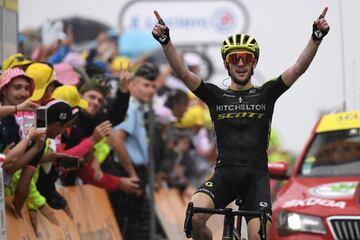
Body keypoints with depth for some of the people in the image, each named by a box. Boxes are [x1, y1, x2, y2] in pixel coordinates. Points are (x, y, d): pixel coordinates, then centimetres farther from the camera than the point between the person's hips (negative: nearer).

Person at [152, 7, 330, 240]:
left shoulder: (265, 94, 9)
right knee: (195, 215, -27)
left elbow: (298, 69, -3)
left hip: (256, 176, 0)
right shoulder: (216, 96, 9)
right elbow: (183, 72, -4)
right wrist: (165, 41, -19)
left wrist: (317, 37, -18)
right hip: (224, 174, 0)